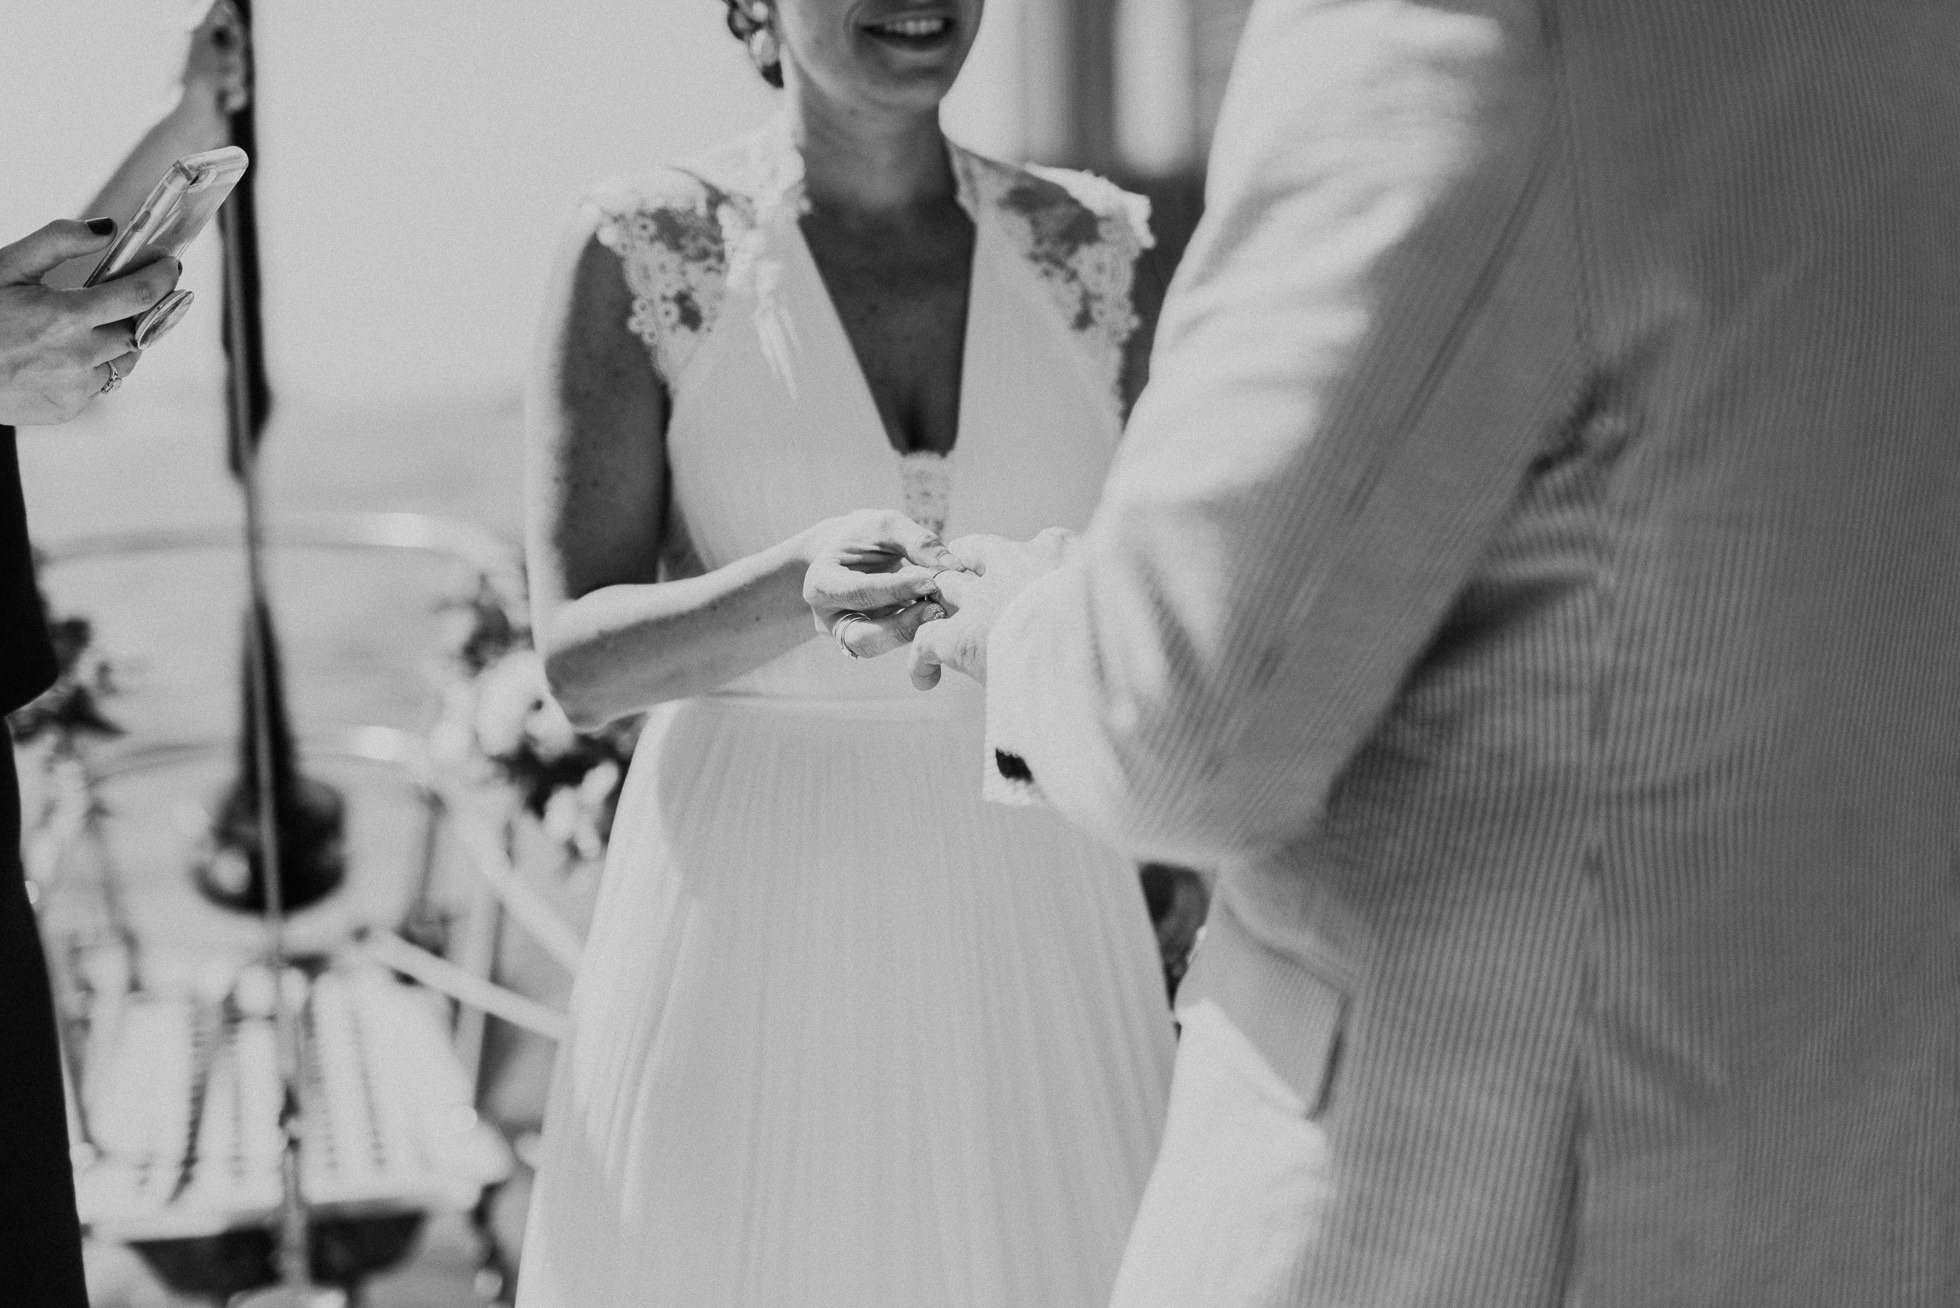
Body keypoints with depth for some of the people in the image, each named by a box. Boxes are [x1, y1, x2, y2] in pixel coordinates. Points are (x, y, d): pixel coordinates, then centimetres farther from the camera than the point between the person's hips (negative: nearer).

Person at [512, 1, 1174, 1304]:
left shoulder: (1085, 252, 1)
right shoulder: (642, 254, -7)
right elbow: (583, 660, -13)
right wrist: (806, 588, -31)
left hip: (1020, 921, 3)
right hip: (753, 918, -2)